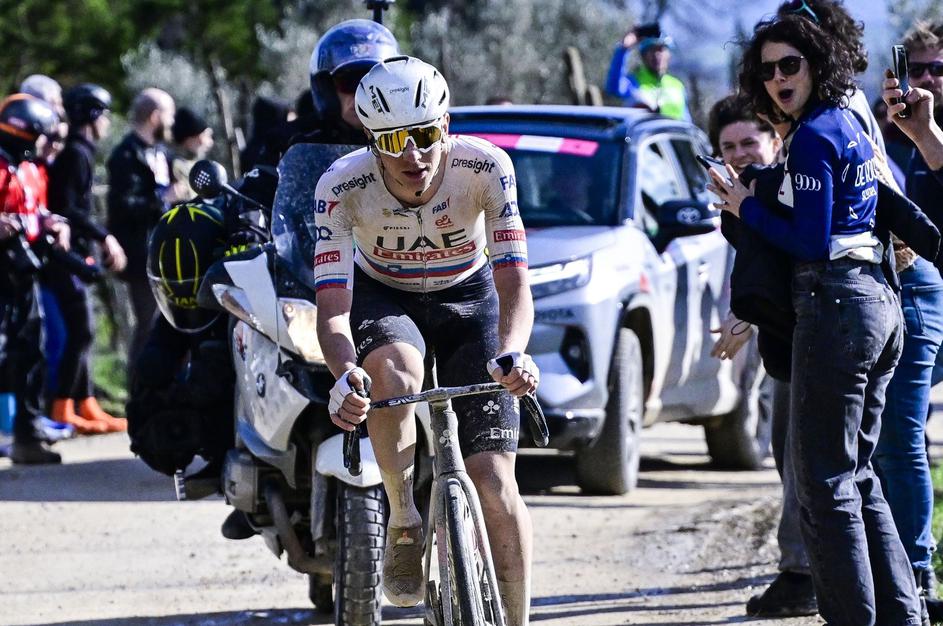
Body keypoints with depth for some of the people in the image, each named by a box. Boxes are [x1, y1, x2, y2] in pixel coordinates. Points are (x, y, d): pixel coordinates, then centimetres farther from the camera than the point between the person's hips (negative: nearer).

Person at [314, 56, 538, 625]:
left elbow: (514, 284, -30)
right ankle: (404, 523, -19)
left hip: (467, 297, 1)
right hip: (383, 297, -1)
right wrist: (345, 374, -53)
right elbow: (333, 307, -32)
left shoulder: (486, 167, -28)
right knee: (394, 370, -38)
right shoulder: (343, 185, -28)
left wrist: (511, 353, -51)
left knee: (495, 482, -10)